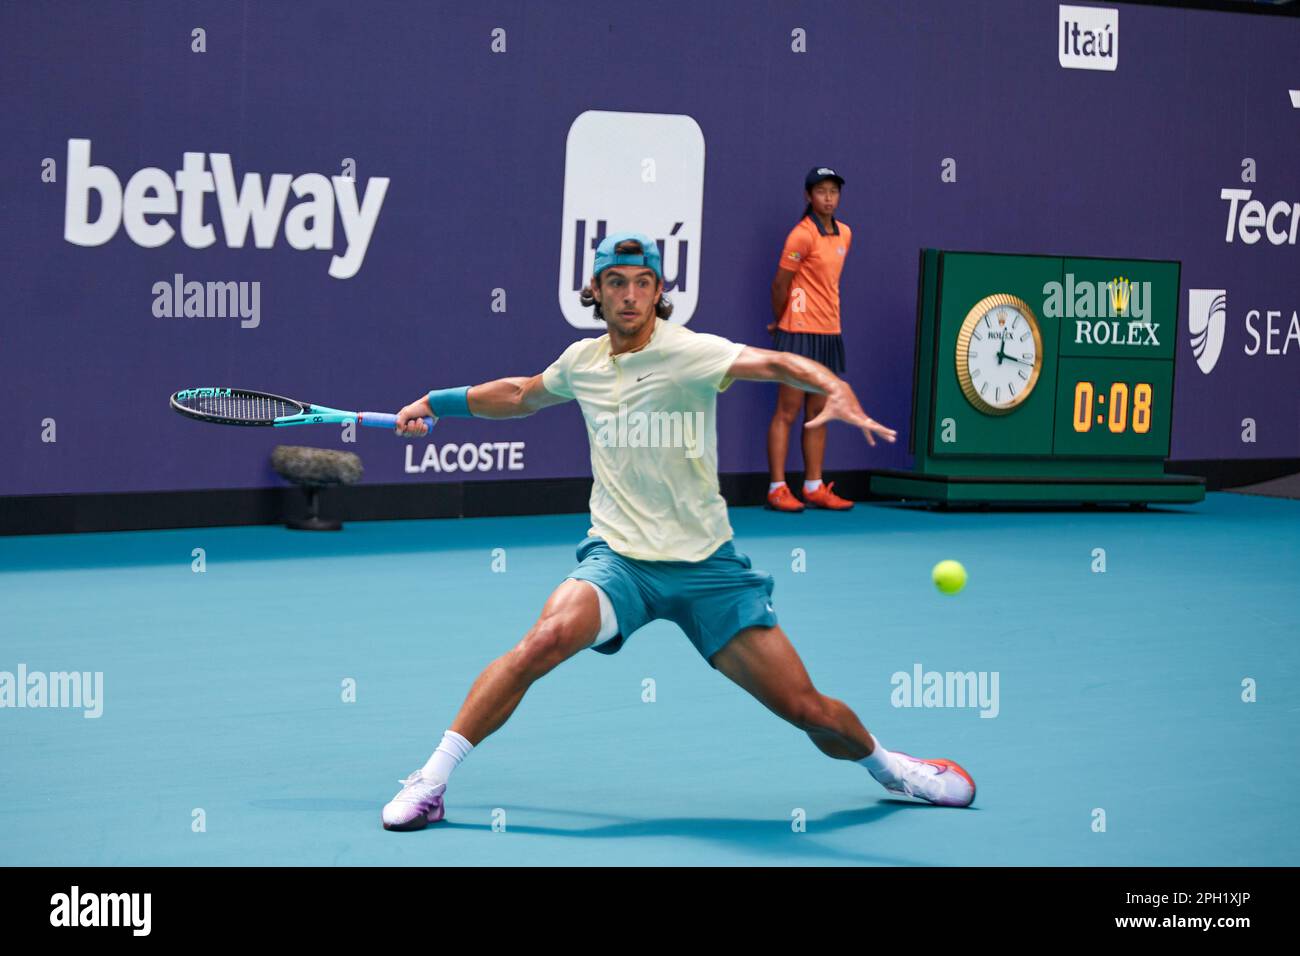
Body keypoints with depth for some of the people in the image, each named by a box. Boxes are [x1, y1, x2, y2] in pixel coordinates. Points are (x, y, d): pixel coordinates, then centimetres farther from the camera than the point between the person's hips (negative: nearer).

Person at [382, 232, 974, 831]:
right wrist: (434, 403, 27)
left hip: (705, 566, -2)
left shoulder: (688, 352, -10)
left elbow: (774, 363, -29)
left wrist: (838, 392, -47)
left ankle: (885, 766, 32)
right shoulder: (582, 361, 6)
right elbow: (521, 395, 29)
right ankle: (431, 779, -22)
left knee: (807, 709, -3)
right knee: (548, 636, -31)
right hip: (617, 558, 2)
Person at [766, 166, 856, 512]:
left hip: (829, 333, 7)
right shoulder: (803, 235, -13)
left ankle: (814, 488, 13)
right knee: (787, 411, -4)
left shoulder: (845, 234, 10)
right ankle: (777, 489, -3)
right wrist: (780, 322, 4)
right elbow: (780, 284, -7)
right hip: (799, 333, -7)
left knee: (818, 413, 9)